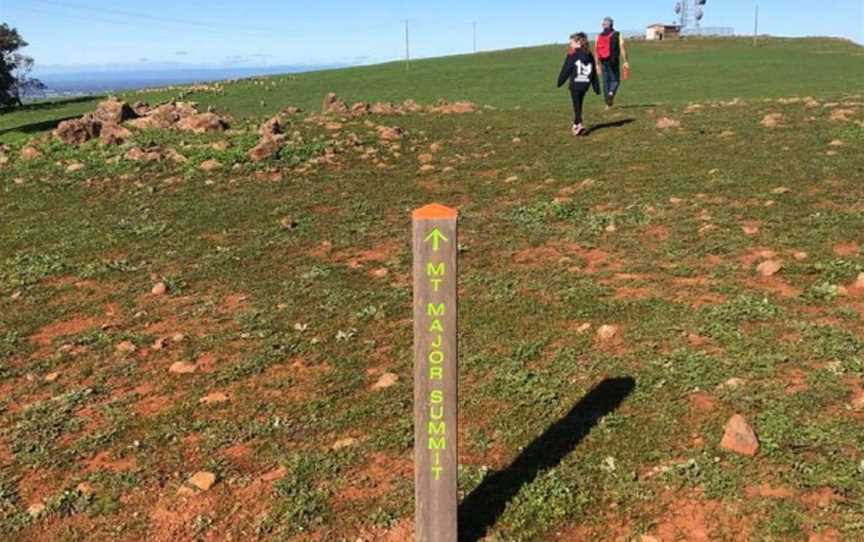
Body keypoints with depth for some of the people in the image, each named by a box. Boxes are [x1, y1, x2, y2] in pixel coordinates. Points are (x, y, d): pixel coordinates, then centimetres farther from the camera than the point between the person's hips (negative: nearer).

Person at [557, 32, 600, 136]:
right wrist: (596, 88, 15)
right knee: (579, 105, 19)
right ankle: (576, 124, 28)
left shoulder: (572, 55, -8)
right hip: (585, 85, 5)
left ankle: (579, 125, -19)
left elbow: (565, 70, -7)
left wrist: (560, 82, 3)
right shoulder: (589, 55, 10)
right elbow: (594, 73, 12)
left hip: (575, 84, -5)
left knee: (577, 105, -3)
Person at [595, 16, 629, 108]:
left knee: (606, 81, 10)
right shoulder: (617, 35, -1)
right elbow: (622, 48, -9)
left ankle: (608, 103, 8)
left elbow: (596, 51, 4)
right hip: (614, 61, -2)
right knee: (615, 80, 8)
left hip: (603, 62, 2)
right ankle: (611, 93, -24)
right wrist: (625, 61, -8)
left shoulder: (599, 36, 5)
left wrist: (598, 64, 10)